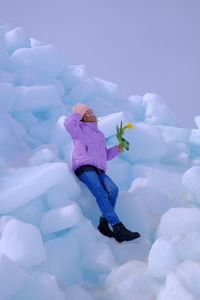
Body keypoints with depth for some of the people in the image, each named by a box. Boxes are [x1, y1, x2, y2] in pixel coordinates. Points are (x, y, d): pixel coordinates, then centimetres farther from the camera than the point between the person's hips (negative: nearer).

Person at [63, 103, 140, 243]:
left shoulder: (100, 134, 35)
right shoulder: (80, 129, 16)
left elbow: (106, 155, 35)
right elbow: (68, 123, -7)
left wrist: (119, 147, 20)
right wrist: (79, 112, 9)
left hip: (99, 170, 6)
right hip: (84, 166, -6)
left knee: (113, 189, -26)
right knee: (101, 194, -28)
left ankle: (104, 224, -25)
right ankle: (119, 229, -37)